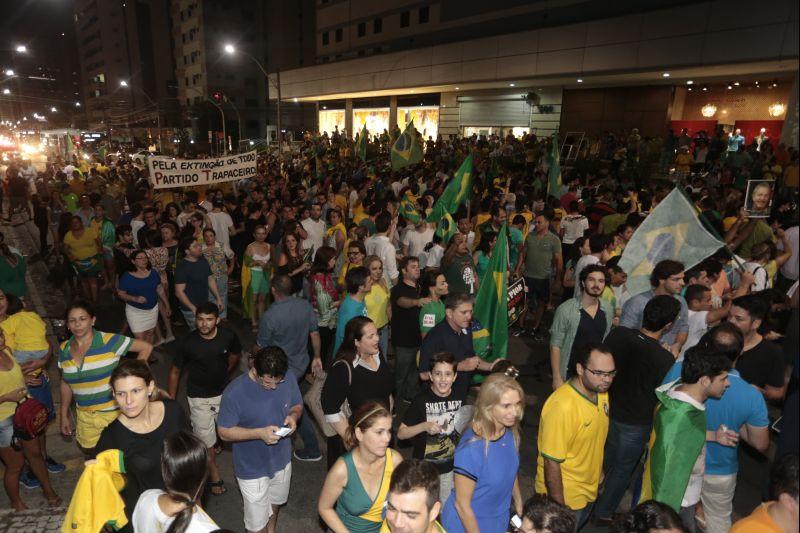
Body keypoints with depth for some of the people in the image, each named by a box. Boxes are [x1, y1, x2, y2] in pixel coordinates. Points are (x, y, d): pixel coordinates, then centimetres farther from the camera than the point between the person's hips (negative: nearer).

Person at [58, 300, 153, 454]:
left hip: (115, 413, -5)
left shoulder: (108, 341, -16)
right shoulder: (64, 349, 1)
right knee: (88, 450, 20)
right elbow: (66, 383, 12)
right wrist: (64, 415, 13)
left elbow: (146, 347, -12)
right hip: (85, 416, 5)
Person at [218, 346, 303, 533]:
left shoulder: (288, 377, -18)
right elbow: (224, 432, -19)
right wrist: (259, 433, -32)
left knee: (275, 501, 32)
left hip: (282, 459, 5)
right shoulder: (234, 393, -30)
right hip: (252, 469, -4)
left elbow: (297, 405, -1)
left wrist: (293, 416, -24)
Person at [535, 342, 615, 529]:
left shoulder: (600, 391, -9)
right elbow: (551, 463, -27)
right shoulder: (561, 407, -34)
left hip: (590, 491, 7)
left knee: (577, 526, 28)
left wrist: (599, 471, 16)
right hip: (564, 496, -7)